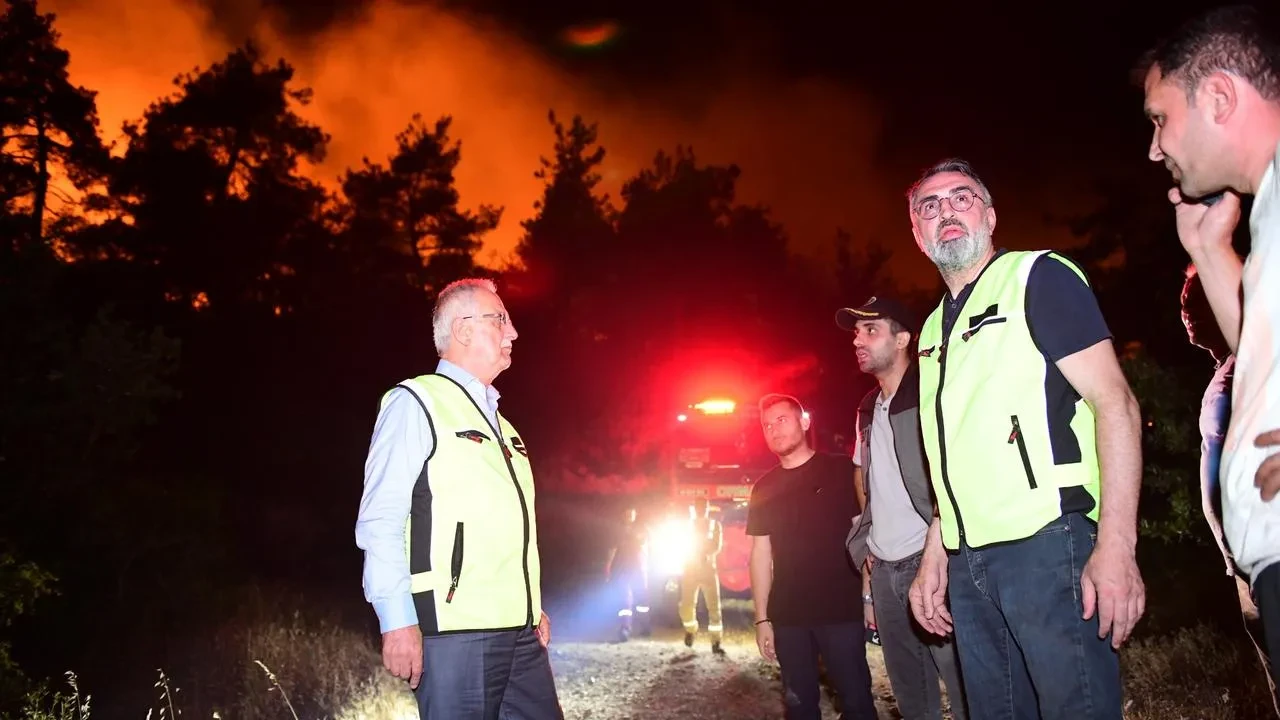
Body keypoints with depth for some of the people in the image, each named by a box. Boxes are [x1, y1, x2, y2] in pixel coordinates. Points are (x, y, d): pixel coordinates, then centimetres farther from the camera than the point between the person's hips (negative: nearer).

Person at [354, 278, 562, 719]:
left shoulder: (497, 421, 21)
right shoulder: (416, 403, -3)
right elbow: (380, 521, -11)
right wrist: (398, 621, -16)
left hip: (521, 632, 8)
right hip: (456, 632, -7)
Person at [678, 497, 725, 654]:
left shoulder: (714, 525, 8)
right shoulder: (688, 524, 10)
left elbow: (718, 546, -4)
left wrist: (707, 554, -23)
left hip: (708, 569, 0)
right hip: (690, 569, 0)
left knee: (714, 607, -9)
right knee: (687, 605, -6)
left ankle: (716, 642, -6)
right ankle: (690, 630, 23)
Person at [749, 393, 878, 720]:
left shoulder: (841, 471, -2)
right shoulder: (763, 488, 9)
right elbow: (761, 553, 10)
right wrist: (762, 618, 6)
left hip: (842, 610, -4)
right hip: (788, 616, 4)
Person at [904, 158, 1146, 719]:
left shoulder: (1037, 278, -1)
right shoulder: (934, 328, 19)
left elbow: (1114, 401, -10)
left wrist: (1116, 545, -19)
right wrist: (934, 555, 15)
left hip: (1047, 546, -7)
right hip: (968, 565, 7)